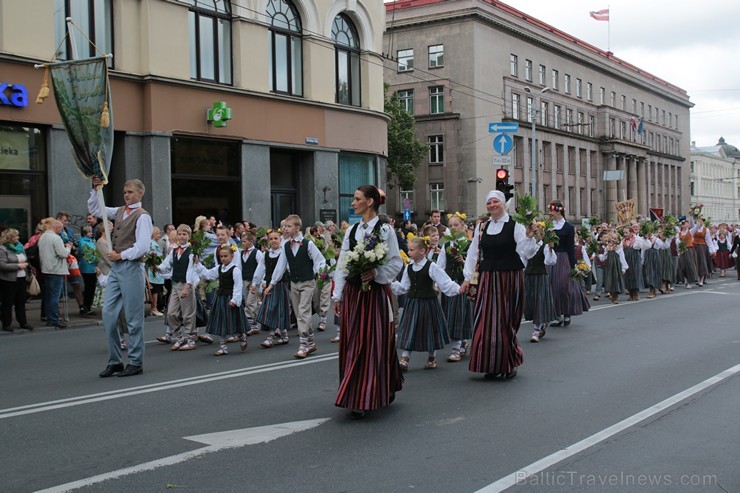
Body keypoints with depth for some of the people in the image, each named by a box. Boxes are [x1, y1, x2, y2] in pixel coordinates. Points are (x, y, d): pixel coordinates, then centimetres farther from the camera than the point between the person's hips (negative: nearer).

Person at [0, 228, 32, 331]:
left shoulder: (20, 246, 11)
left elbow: (25, 260, 24)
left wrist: (25, 264, 4)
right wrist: (18, 266, -18)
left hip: (21, 278, 7)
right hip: (9, 280, -7)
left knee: (21, 301, 12)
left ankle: (23, 322, 20)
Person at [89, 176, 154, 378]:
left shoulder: (142, 217, -8)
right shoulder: (119, 211, 14)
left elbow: (142, 247, -16)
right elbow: (95, 210, 24)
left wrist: (121, 255, -11)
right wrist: (95, 190, 12)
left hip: (131, 268, -8)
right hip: (116, 267, 8)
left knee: (133, 318, 0)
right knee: (108, 314, 6)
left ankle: (135, 363, 8)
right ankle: (114, 361, 15)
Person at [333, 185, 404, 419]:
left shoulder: (385, 230, -5)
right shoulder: (351, 231, 11)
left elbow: (396, 263, -6)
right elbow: (342, 264, 11)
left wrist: (375, 273, -21)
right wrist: (338, 295, 9)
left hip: (375, 292, -6)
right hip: (352, 292, 6)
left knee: (373, 343, -3)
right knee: (352, 344, 8)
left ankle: (365, 400, 2)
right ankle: (355, 396, 19)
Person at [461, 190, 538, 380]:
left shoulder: (515, 225, -4)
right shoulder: (482, 227, 10)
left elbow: (526, 253, -9)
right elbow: (473, 254, 13)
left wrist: (529, 237, -26)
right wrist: (468, 277, 9)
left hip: (510, 278, -4)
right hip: (487, 279, 4)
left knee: (505, 322, 2)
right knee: (486, 322, 2)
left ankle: (510, 365, 19)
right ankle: (491, 365, 13)